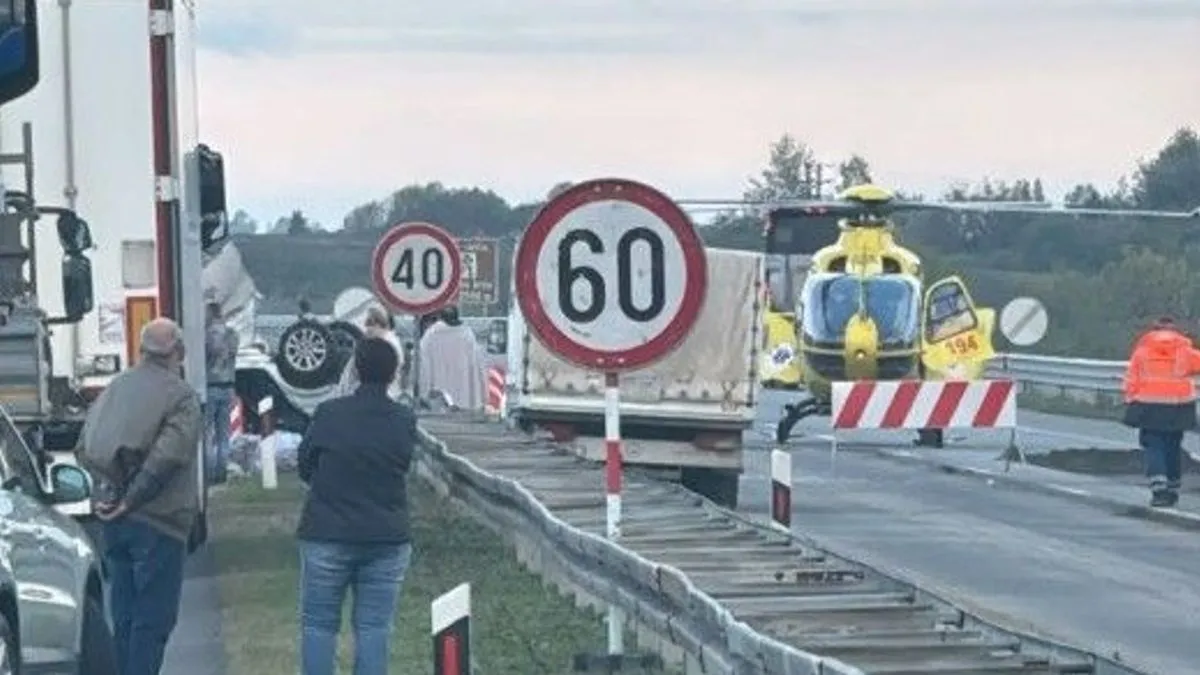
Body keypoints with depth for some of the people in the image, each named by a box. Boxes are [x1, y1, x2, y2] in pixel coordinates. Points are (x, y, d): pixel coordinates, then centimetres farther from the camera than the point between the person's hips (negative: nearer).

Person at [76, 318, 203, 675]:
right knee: (153, 617, -2)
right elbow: (167, 457, -22)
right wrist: (131, 500, -15)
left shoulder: (115, 388, 9)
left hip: (114, 524, 7)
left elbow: (84, 448, 7)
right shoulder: (180, 396, -11)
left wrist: (107, 489, 5)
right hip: (158, 522, -7)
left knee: (124, 615, 15)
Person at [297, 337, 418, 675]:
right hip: (387, 539, 2)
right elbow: (404, 468, 6)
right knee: (374, 627, 6)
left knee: (318, 624, 7)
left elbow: (304, 468, 2)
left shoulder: (329, 413, -8)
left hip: (327, 536, -2)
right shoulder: (405, 420, -4)